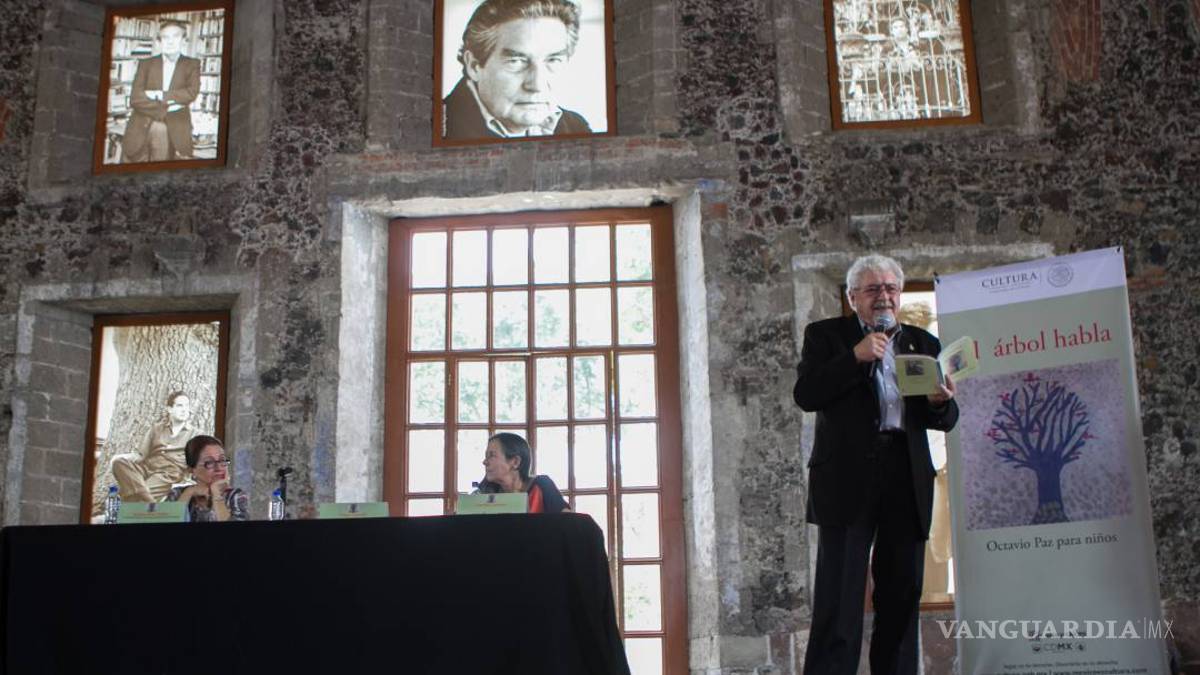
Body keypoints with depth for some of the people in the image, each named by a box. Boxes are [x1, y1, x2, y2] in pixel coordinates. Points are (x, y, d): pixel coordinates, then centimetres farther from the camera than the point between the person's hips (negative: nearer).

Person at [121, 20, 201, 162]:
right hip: (143, 127, 1)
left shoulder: (192, 64, 12)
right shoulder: (145, 64, 12)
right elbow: (135, 99, 1)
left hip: (175, 130, -1)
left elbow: (192, 93, -5)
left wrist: (159, 95, -8)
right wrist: (166, 108, -9)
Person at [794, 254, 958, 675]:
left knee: (902, 596, 6)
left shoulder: (923, 344, 18)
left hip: (908, 480, 4)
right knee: (839, 598, -6)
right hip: (848, 478, -4)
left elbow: (945, 421, 14)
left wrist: (940, 402, -9)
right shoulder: (826, 335, 8)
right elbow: (806, 395, -6)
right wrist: (855, 357, -14)